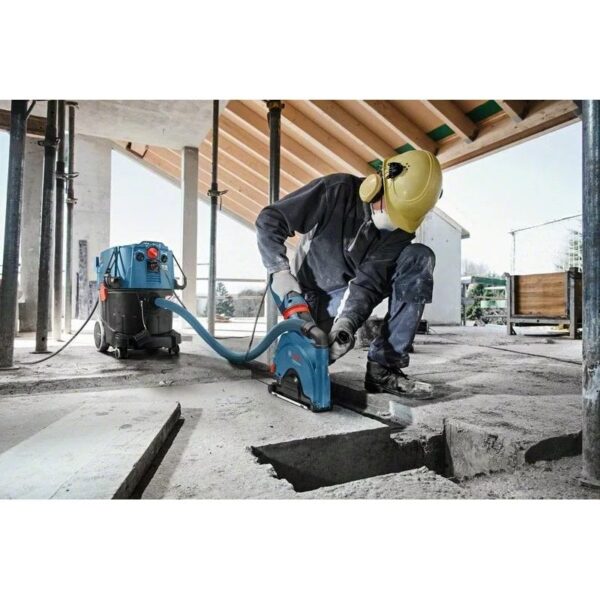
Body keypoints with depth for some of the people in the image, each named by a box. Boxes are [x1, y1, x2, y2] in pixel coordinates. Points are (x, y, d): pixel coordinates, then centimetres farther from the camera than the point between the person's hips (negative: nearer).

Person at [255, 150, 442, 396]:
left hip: (353, 293, 4)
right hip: (316, 295, -4)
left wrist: (347, 321, -39)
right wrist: (279, 271, -28)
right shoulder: (337, 190, -20)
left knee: (420, 258, -19)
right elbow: (268, 220, -17)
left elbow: (369, 280, -22)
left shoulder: (402, 228, -10)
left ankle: (384, 367, -21)